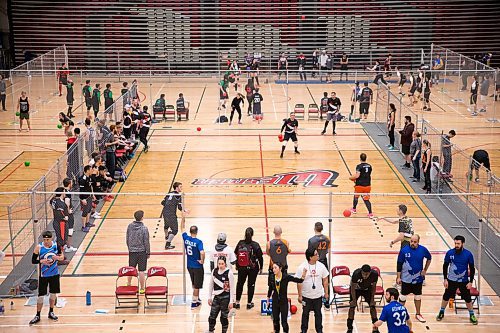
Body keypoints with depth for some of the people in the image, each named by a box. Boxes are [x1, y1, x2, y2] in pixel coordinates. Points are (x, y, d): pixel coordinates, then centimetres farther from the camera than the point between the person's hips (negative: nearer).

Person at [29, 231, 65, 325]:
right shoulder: (39, 247, -14)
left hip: (54, 274, 3)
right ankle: (37, 316, 12)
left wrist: (58, 257, -19)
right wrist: (41, 261, -27)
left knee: (53, 293, 13)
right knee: (41, 295, 1)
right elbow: (33, 261, -10)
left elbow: (62, 256, 4)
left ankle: (51, 312, 30)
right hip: (43, 275, -3)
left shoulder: (56, 245, -7)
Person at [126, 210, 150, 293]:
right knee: (141, 271, 4)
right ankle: (142, 288, 11)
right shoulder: (144, 228, -17)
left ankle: (129, 285, 33)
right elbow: (146, 242, -12)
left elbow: (127, 239, 5)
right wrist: (148, 253, 0)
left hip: (132, 251, 4)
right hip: (142, 252, -4)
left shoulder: (130, 226, -4)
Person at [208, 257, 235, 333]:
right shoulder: (214, 271, -1)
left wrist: (231, 301, -11)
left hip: (226, 298, -4)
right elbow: (211, 285, 10)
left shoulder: (229, 273, -13)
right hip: (216, 297, 4)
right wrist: (209, 297, 10)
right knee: (212, 317, 4)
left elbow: (232, 288, -10)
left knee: (224, 317, 5)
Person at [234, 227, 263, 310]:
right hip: (253, 268, -2)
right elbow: (260, 257, -9)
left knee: (239, 284, 16)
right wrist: (261, 267, 5)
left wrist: (236, 265, 16)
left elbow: (236, 254, 1)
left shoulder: (240, 243, -8)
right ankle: (249, 303, 19)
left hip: (241, 268, 2)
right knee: (251, 285, 12)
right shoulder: (255, 245, -14)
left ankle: (237, 303, 22)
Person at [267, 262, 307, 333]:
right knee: (275, 320, 13)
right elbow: (270, 289, 6)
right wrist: (268, 300, 11)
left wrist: (303, 274, -36)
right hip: (275, 302, 3)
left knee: (284, 322, -3)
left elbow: (299, 280, -18)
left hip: (284, 302, -3)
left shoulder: (286, 277, -15)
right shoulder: (272, 277, -6)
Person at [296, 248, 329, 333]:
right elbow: (299, 282, -9)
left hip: (318, 295, 2)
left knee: (318, 313, 13)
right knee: (305, 313, 14)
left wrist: (326, 293, 4)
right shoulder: (302, 267, -14)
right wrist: (300, 295, -7)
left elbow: (325, 280, 2)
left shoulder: (321, 266, -8)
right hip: (306, 296, -1)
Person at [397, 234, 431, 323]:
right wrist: (398, 277, -8)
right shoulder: (404, 250, -14)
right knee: (403, 297, 8)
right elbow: (399, 264, -7)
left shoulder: (423, 250, -8)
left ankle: (418, 314, 30)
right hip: (406, 278, -2)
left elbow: (429, 258, 12)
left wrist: (425, 270, 7)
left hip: (418, 278, 2)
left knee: (418, 297, 15)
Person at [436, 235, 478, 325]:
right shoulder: (450, 253, -12)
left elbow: (472, 269, -4)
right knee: (446, 297, 10)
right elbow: (445, 266, 0)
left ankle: (472, 315, 26)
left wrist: (470, 282, -7)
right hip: (451, 280, 1)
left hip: (464, 281, -1)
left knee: (467, 299, 7)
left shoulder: (468, 254, -13)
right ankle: (441, 312, 30)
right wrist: (445, 279, -3)